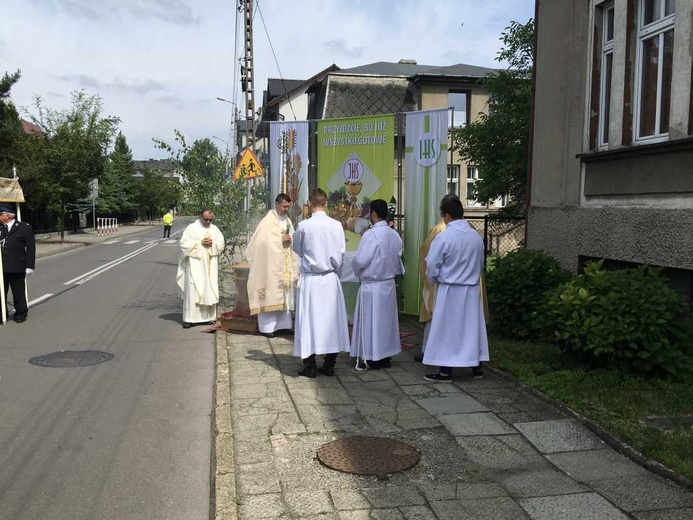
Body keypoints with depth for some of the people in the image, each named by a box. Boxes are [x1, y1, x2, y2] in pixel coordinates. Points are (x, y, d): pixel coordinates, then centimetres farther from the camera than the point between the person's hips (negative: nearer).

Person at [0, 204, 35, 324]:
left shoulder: (25, 227, -3)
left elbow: (31, 248, -4)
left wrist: (30, 266, -7)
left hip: (17, 268, -4)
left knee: (19, 293, 7)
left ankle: (21, 313, 21)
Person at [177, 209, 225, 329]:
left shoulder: (215, 229, 10)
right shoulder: (192, 228, -1)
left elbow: (221, 244, 10)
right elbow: (184, 243, -7)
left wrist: (213, 243, -11)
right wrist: (200, 243, -15)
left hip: (210, 266, 4)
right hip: (195, 264, -4)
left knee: (209, 290, 4)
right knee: (192, 289, -7)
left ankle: (208, 316, 12)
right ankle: (189, 318, -5)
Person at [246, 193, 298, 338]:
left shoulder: (287, 221, 12)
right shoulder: (267, 222, -9)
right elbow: (262, 242, -16)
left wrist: (289, 239, -3)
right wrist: (281, 239, -14)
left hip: (285, 266, 7)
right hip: (270, 266, -6)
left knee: (284, 295, 8)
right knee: (270, 295, -4)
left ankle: (283, 324, 14)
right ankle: (267, 326, 1)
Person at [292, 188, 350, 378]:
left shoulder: (304, 226, -10)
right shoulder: (336, 225, -4)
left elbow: (297, 248, 6)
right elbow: (341, 253, 2)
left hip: (310, 279, -2)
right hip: (331, 278, 3)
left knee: (309, 319, 5)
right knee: (331, 319, 10)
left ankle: (310, 366, 9)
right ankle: (329, 365, 15)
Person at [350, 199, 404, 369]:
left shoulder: (371, 234, -19)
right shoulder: (395, 235, 0)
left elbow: (359, 260, -18)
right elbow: (398, 258, 8)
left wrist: (359, 273, 1)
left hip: (371, 286, -6)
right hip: (389, 284, 6)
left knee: (371, 321, 5)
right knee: (387, 320, 15)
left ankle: (373, 360, 12)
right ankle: (386, 358, 24)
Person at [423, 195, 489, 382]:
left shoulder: (444, 237, -17)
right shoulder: (476, 236, 0)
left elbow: (432, 266, -12)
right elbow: (481, 264, 11)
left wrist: (433, 281, 7)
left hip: (450, 291, -5)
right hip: (472, 290, 5)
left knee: (447, 328, 4)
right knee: (472, 326, 15)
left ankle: (446, 371, 9)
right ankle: (476, 366, 25)